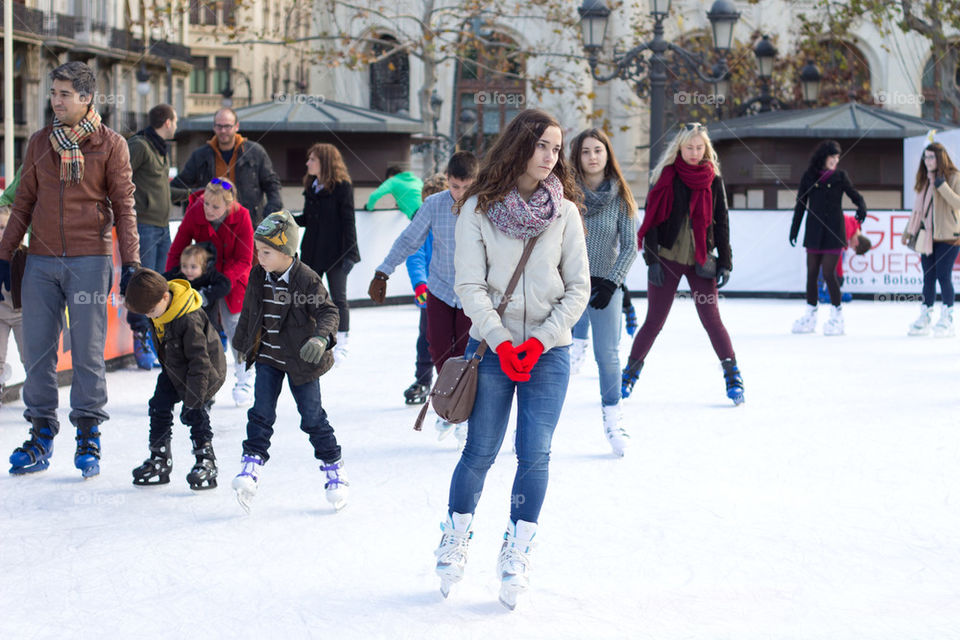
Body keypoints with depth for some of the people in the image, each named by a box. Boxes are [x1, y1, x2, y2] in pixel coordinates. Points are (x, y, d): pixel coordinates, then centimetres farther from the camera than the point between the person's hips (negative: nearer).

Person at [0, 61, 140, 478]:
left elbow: (124, 206, 1)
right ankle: (41, 434, 12)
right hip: (41, 260, 3)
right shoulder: (40, 143, 12)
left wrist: (130, 262, -4)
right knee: (37, 348, 3)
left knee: (88, 350, -1)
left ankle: (88, 436, 8)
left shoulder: (111, 145, 1)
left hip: (90, 260, -3)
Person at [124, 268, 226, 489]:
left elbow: (199, 360, -32)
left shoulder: (189, 320, -36)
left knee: (195, 413, -14)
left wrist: (193, 400, -30)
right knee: (159, 406, 4)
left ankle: (206, 462, -1)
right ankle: (159, 459, 15)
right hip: (174, 367, 8)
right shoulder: (156, 301, -11)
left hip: (206, 370, -8)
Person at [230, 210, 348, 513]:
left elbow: (327, 311, -17)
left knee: (312, 417, 2)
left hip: (301, 360, -4)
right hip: (268, 358, 4)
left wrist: (320, 338, -36)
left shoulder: (306, 279, -18)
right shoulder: (258, 277, -1)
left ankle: (334, 467, 16)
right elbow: (249, 311, 15)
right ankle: (251, 463, -3)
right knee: (261, 413, -5)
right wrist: (242, 342, 25)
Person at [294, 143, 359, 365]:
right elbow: (307, 219, 14)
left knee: (338, 297, 2)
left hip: (335, 251, -6)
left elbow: (348, 220, -11)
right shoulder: (311, 187, 11)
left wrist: (349, 251, -14)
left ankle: (341, 345, 11)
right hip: (312, 251, 6)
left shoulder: (342, 186, -9)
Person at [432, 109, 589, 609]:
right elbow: (470, 285, -5)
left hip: (549, 355, 1)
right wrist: (502, 343, -13)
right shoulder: (479, 209, -4)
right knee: (480, 453, 4)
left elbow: (578, 287, 1)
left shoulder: (565, 212, 0)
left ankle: (517, 554, 16)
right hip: (492, 350, -1)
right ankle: (455, 539, 25)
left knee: (534, 456, 1)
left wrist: (540, 341, -9)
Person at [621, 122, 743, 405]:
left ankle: (732, 375, 3)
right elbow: (651, 219, -2)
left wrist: (725, 262, 3)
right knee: (654, 320, 2)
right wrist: (652, 259, -9)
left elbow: (721, 223, 8)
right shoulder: (665, 176, -1)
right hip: (667, 257, -1)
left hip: (700, 260, 1)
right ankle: (630, 374, 15)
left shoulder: (713, 180, 4)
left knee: (711, 318, -4)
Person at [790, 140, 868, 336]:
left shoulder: (840, 176, 2)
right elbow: (800, 204, 9)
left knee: (828, 273, -8)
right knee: (812, 273, 6)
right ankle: (810, 315, 15)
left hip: (833, 231, -2)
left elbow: (855, 195, 5)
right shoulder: (809, 176, 5)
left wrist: (862, 208, -17)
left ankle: (837, 315, 4)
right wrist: (794, 229, 8)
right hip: (814, 231, 3)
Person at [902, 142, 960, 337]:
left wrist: (942, 186, -23)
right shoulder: (925, 179, 14)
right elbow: (918, 207, 21)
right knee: (928, 277, 7)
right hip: (927, 235, 6)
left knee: (943, 275, -9)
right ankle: (925, 317, 12)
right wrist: (908, 231, 20)